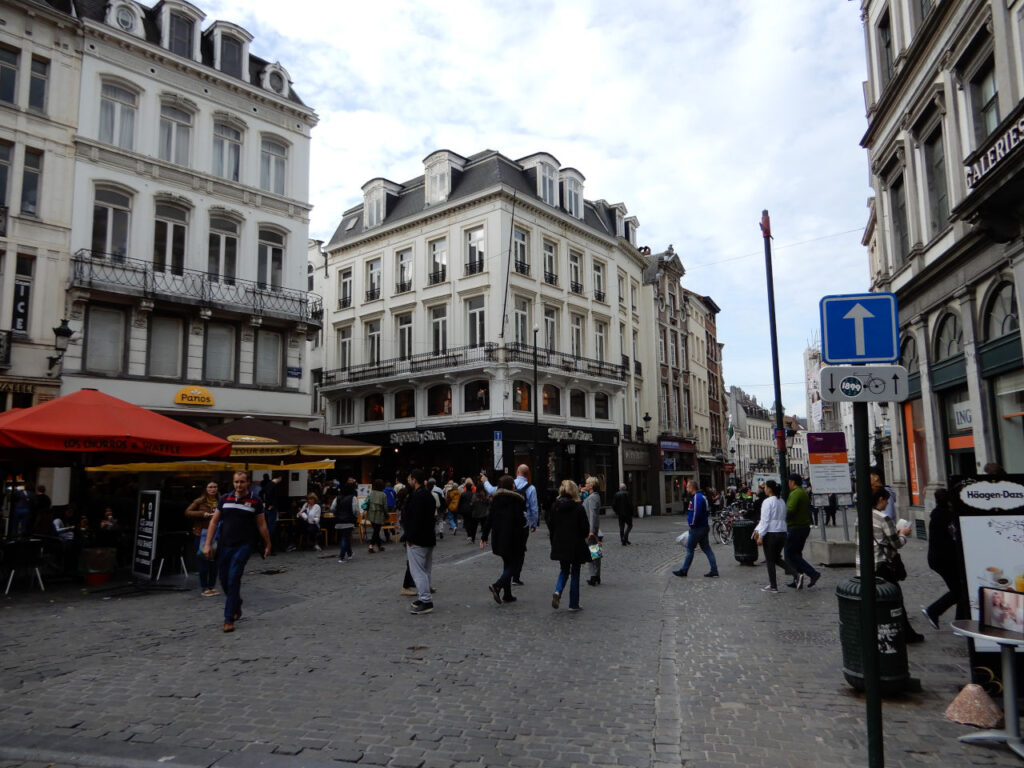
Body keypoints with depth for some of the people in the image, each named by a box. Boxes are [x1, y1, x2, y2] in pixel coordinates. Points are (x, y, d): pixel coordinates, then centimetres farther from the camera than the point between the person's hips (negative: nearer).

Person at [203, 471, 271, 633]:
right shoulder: (224, 499, 5)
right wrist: (208, 544, 1)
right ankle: (236, 605, 38)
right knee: (224, 580, 10)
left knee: (233, 580, -10)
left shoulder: (255, 502, -2)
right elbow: (214, 522, 7)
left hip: (243, 546, -3)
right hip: (224, 545, 4)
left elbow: (261, 525, 4)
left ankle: (229, 620, -3)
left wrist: (267, 545, 7)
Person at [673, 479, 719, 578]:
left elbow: (696, 513, -26)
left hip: (697, 529, -10)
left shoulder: (696, 498, -19)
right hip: (704, 527, 10)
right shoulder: (701, 496, 14)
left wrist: (692, 523, -14)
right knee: (706, 549, 10)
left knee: (690, 549, 1)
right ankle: (714, 570, 8)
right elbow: (707, 512, 19)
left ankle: (683, 570, 9)